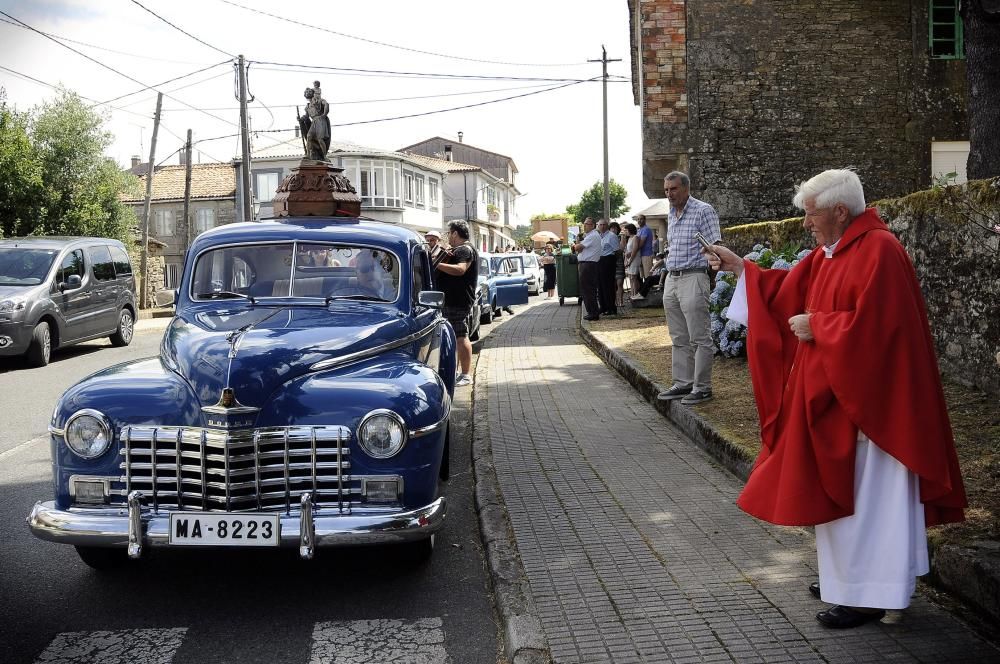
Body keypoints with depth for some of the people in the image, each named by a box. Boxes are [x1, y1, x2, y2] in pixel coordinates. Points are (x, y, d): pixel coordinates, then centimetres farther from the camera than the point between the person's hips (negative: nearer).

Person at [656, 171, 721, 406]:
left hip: (693, 278, -8)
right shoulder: (671, 214, 16)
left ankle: (702, 387, 0)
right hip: (671, 279, 8)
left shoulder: (703, 211, -8)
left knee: (700, 338, -4)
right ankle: (683, 383, 19)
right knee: (679, 338, 12)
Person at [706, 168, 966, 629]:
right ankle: (849, 578, 29)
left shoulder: (879, 250, -20)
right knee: (841, 491, 17)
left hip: (865, 397, -10)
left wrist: (815, 325, -15)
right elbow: (789, 289, 19)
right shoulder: (830, 252, 10)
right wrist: (740, 267, 15)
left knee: (864, 495, -1)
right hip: (836, 393, 10)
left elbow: (869, 326, -27)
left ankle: (868, 595, 9)